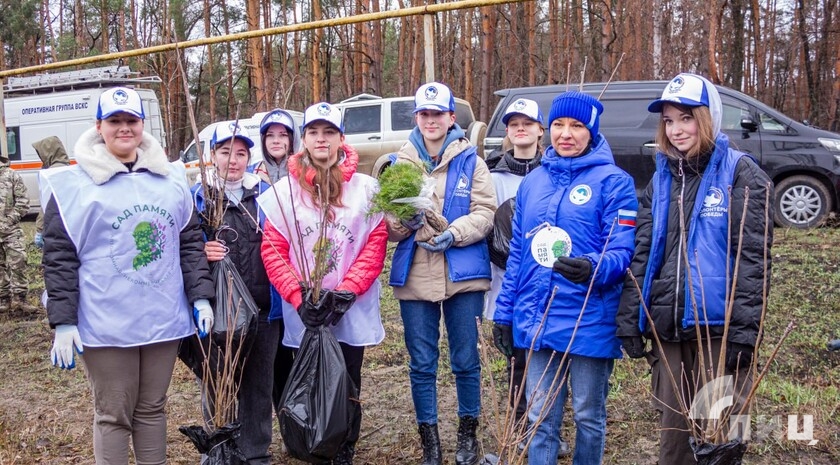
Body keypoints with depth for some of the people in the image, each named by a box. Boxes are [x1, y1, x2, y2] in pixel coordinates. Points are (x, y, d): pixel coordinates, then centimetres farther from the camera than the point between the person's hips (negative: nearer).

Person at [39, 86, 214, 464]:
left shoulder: (171, 178, 9)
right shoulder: (74, 184, -3)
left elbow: (191, 242, 13)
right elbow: (58, 257, -4)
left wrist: (200, 297, 5)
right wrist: (63, 322, -8)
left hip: (163, 318, 4)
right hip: (105, 324, -3)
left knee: (152, 409, 15)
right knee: (113, 415, 5)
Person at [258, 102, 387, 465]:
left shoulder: (365, 188, 2)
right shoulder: (283, 191, 2)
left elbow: (376, 243, -2)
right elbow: (272, 249, -2)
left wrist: (347, 290, -12)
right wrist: (298, 296, -13)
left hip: (352, 312, 0)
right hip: (303, 313, 0)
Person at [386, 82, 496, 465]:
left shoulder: (470, 160, 3)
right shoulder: (400, 162, 8)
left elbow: (485, 212, -4)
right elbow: (385, 221, 5)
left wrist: (454, 233, -20)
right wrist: (402, 223, -17)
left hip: (463, 274, -1)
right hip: (414, 276, 2)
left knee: (466, 360, 7)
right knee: (422, 364, 7)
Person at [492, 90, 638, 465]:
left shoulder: (613, 181, -6)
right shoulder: (533, 181, 10)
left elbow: (622, 250, -13)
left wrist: (594, 268, -34)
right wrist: (504, 311, 11)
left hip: (589, 322, -4)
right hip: (537, 322, 5)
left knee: (589, 417, 11)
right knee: (540, 419, 13)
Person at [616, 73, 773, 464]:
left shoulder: (740, 174, -4)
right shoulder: (661, 179, 12)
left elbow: (752, 256, -9)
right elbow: (642, 255, 12)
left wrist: (744, 329, -15)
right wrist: (630, 320, 6)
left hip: (717, 327, -5)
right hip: (667, 330, 5)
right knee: (672, 433, 13)